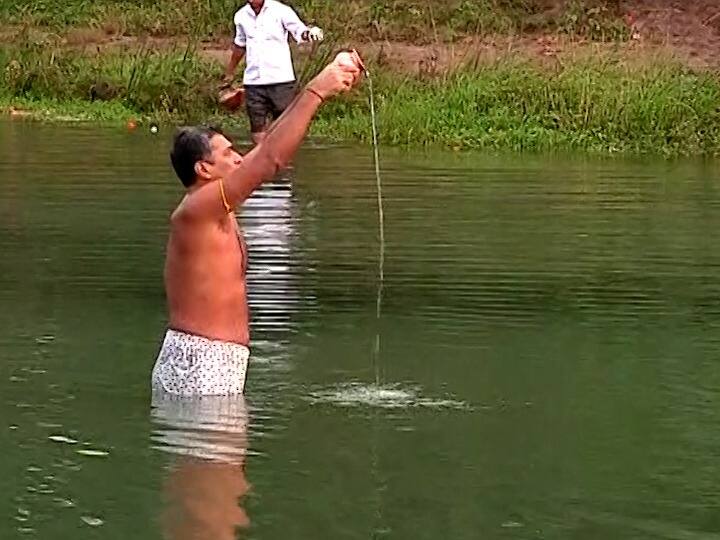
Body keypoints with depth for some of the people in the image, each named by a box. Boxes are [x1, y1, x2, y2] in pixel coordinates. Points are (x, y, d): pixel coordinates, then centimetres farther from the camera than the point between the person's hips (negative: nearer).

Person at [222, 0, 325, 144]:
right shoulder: (241, 16, 6)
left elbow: (300, 31, -20)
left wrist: (310, 32, -44)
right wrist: (229, 73, 31)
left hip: (280, 80, -4)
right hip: (253, 82, 4)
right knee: (257, 129, 4)